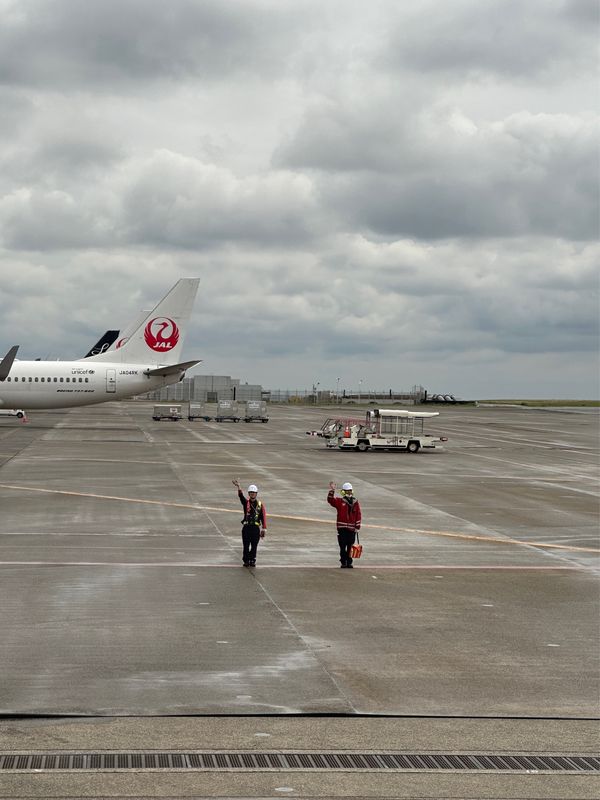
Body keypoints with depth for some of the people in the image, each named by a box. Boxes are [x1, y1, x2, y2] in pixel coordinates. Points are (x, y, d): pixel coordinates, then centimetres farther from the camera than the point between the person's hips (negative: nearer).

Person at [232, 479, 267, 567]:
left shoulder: (260, 504, 5)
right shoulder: (246, 502, 3)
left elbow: (263, 517, 3)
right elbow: (241, 496, -17)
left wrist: (264, 529, -2)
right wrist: (239, 488, -38)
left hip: (256, 527, 1)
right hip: (246, 527, 0)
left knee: (254, 546, 5)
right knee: (246, 545, 1)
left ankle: (252, 560, 17)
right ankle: (246, 560, 11)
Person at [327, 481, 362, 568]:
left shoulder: (355, 502, 7)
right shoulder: (339, 501, 2)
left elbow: (358, 515, 6)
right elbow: (331, 500, -13)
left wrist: (357, 527, 2)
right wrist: (332, 490, -26)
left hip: (352, 528, 2)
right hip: (342, 528, -2)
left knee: (350, 547, 4)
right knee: (343, 546, 0)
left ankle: (349, 562, 13)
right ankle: (343, 562, 7)